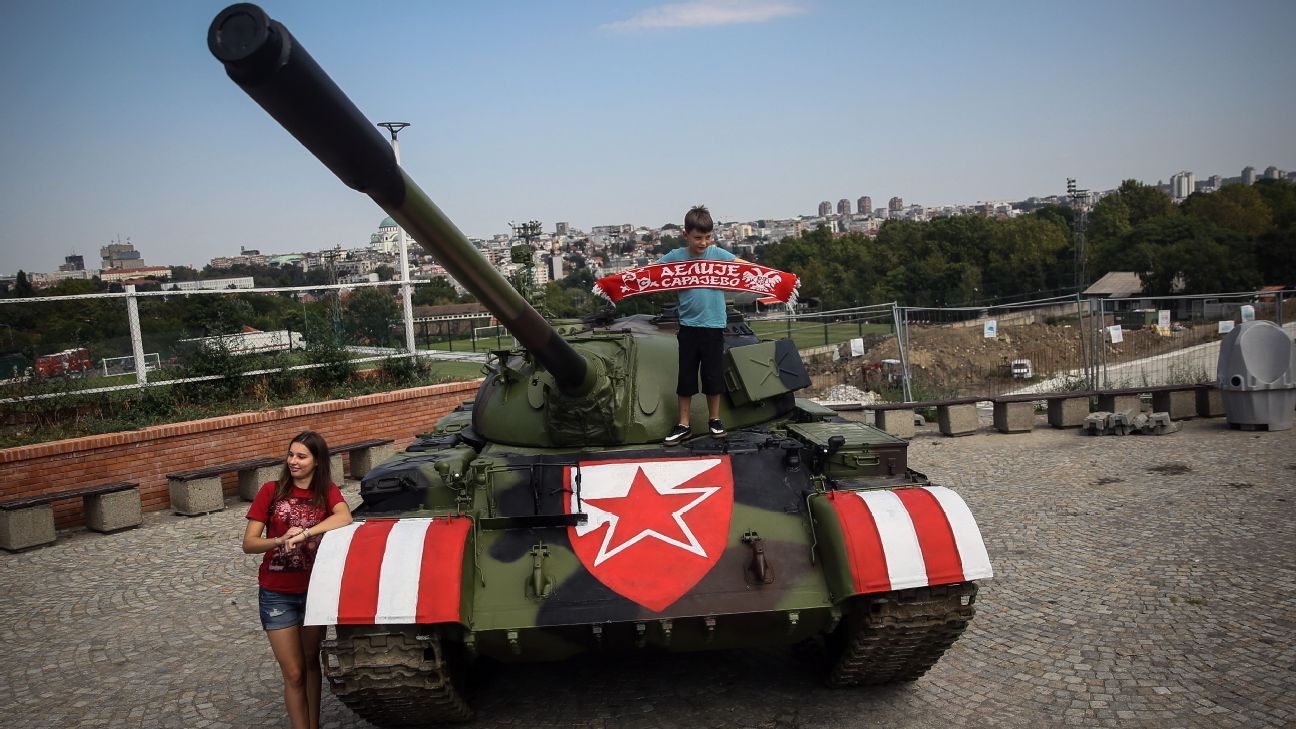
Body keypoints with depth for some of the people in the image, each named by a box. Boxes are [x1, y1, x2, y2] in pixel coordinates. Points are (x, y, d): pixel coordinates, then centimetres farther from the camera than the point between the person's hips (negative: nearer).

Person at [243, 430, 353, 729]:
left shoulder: (327, 491, -3)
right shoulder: (272, 491, -6)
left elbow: (344, 517, -24)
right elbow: (248, 544, -8)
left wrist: (305, 532, -35)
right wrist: (280, 540, -26)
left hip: (314, 590, 2)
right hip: (277, 594, -2)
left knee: (311, 663, 17)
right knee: (294, 674, 2)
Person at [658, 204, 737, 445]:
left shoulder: (717, 253, -3)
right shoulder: (676, 256, -2)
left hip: (714, 326, 0)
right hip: (688, 326, 1)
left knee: (713, 375, 9)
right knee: (686, 376, 8)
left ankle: (714, 419, 26)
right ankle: (683, 424, 19)